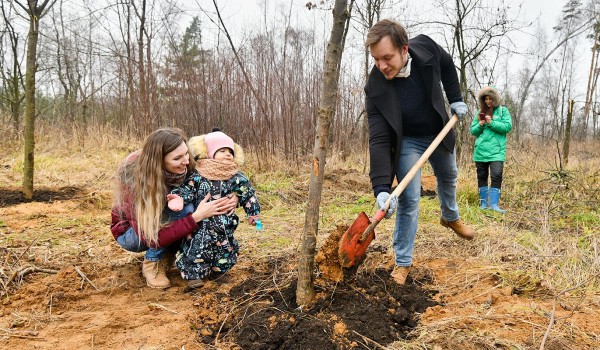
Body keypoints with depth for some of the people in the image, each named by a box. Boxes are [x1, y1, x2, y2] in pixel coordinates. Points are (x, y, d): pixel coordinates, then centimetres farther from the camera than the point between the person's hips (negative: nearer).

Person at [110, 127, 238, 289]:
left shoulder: (185, 168, -22)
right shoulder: (134, 179, -35)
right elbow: (154, 238, -36)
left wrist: (226, 204, -28)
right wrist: (196, 217, -42)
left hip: (165, 227, 5)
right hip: (131, 232, -5)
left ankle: (169, 254, -3)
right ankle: (152, 263, -13)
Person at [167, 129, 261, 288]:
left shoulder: (237, 178, 0)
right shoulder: (198, 176, -6)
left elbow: (248, 195, 4)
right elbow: (187, 189, -9)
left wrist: (253, 213, 3)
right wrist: (179, 197, -30)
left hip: (224, 225, 3)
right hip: (201, 223, -3)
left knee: (226, 248, 10)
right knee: (195, 247, -7)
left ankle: (217, 271, 32)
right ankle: (194, 274, 8)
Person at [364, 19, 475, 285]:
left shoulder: (426, 48, -27)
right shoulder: (375, 87, -34)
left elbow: (447, 65, 0)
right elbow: (379, 140, -36)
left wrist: (455, 99, -5)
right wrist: (381, 188, -44)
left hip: (439, 132, 4)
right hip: (407, 141, -4)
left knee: (448, 177, 25)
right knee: (409, 199, -11)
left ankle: (450, 217, 56)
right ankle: (402, 262, 3)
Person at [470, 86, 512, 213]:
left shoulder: (503, 111, 6)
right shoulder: (480, 112, 14)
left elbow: (508, 126, -6)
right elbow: (473, 131, 13)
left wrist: (491, 123, -14)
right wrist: (480, 125, -7)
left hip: (496, 150, -3)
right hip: (481, 150, 4)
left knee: (496, 176, -14)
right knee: (482, 176, 8)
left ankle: (494, 203, -15)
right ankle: (483, 202, 17)